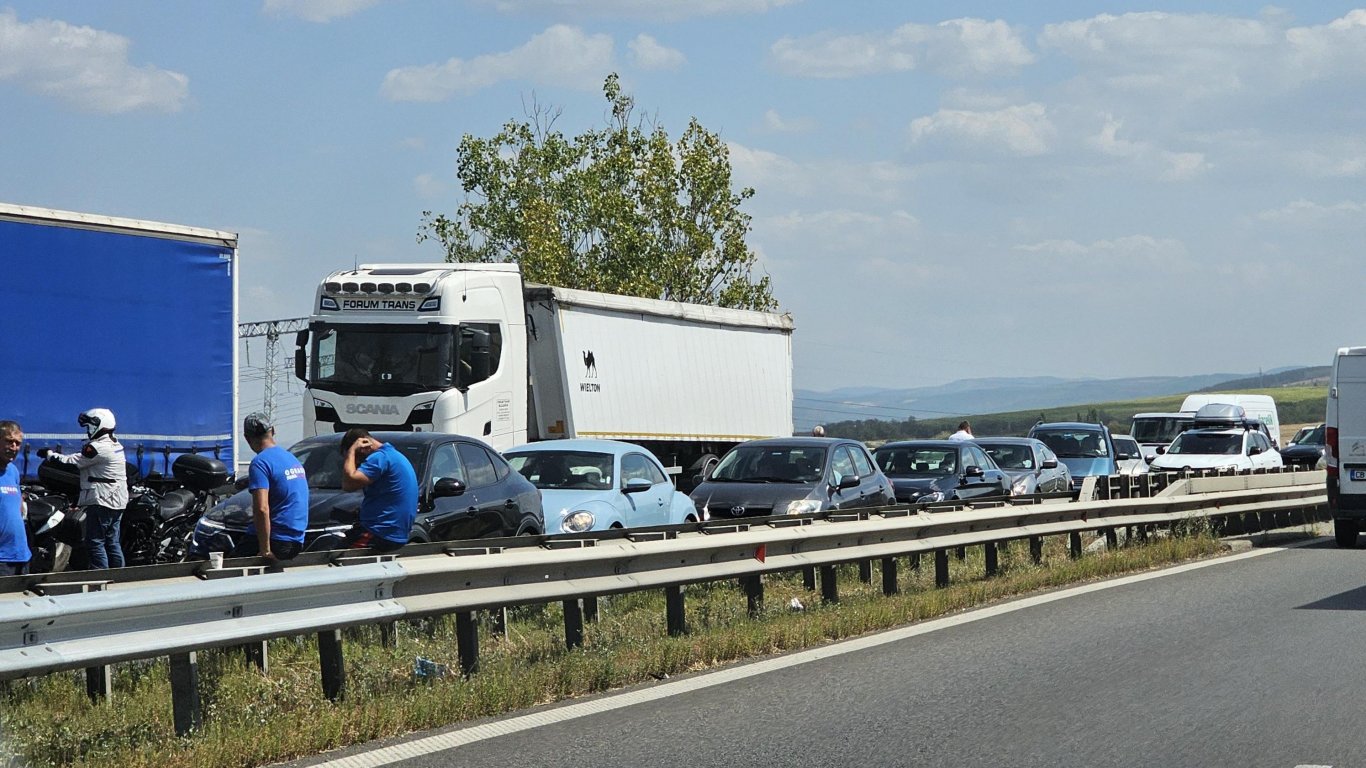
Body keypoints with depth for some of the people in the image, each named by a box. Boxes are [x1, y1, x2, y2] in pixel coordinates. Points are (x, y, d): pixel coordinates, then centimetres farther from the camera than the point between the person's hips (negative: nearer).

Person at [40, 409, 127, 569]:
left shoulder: (98, 448, -16)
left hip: (101, 502, -9)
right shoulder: (116, 445, 14)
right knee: (112, 542, 12)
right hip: (117, 503, 9)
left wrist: (49, 454, 1)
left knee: (95, 542, -7)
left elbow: (72, 462, -12)